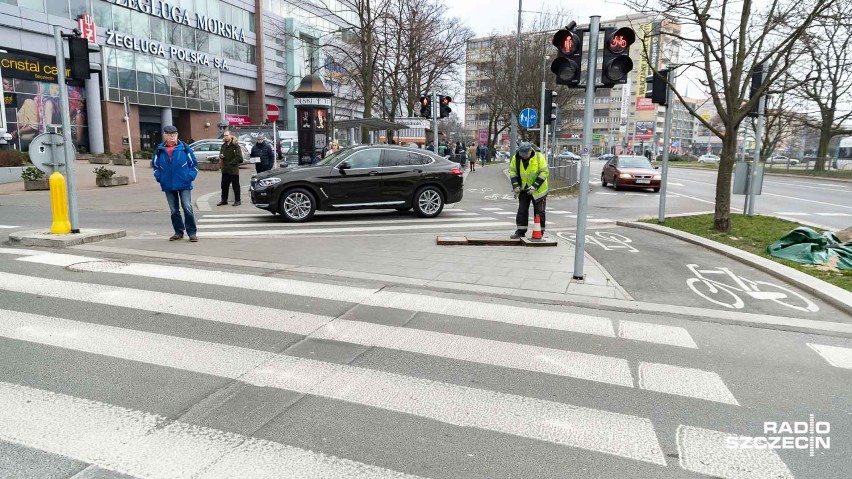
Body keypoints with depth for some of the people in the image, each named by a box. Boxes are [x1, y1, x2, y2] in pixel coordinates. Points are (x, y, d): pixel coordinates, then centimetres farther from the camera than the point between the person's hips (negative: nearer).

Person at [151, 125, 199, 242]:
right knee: (174, 210, 11)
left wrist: (190, 176, -7)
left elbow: (194, 164, 4)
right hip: (168, 185, 3)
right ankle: (178, 232, 23)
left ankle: (192, 232, -2)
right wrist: (159, 177, 3)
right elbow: (155, 165, 16)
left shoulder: (184, 148, -1)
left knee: (187, 208, -10)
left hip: (184, 184, -3)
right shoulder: (159, 150, 5)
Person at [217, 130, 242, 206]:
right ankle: (224, 200, 20)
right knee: (224, 185, 10)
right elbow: (221, 154, 24)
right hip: (225, 169, 7)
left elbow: (239, 157, -14)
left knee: (236, 185, 1)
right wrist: (220, 156, -1)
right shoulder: (223, 145, 14)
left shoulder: (235, 145, -8)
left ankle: (237, 201, 9)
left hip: (233, 169, -7)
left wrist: (230, 163, -15)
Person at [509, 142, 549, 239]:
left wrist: (535, 186, -24)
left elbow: (544, 172, -17)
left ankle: (539, 232, 10)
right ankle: (521, 231, 16)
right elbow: (512, 171, 1)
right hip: (523, 189, 4)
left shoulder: (539, 157, -19)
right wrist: (515, 185, -10)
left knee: (539, 211, 1)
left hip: (538, 190, -3)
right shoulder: (516, 157, -9)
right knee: (522, 210, 7)